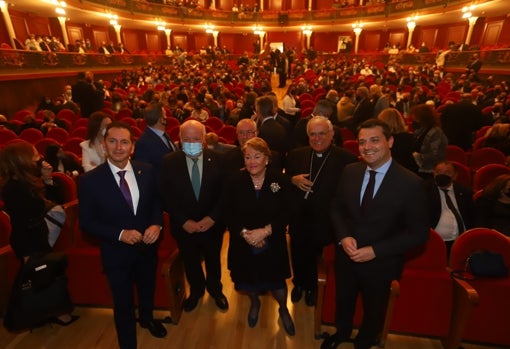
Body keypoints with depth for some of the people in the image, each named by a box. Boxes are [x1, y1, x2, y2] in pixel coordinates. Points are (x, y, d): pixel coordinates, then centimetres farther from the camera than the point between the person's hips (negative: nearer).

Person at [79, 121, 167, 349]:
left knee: (147, 290, 29)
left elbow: (157, 201, 2)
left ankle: (147, 318, 62)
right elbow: (87, 223, -11)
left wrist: (157, 224, -17)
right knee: (123, 304, 15)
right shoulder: (90, 180, -18)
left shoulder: (147, 171, -10)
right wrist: (120, 234, -24)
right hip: (116, 252, -3)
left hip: (147, 247, 3)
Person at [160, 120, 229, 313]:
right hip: (184, 227, 0)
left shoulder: (217, 159, -14)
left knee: (213, 260, 23)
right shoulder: (169, 162, -13)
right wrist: (183, 221, -15)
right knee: (190, 263, 23)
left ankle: (215, 290, 53)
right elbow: (166, 197, -9)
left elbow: (224, 193, -9)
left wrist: (212, 217, -18)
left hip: (212, 224, 0)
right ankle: (196, 291, 53)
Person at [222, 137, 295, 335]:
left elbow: (285, 214, -12)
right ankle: (254, 303, 57)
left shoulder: (280, 180, -11)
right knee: (248, 279, 21)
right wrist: (244, 233, -21)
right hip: (243, 244, 2)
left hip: (272, 245, -1)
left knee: (277, 281, 14)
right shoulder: (235, 181, -9)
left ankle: (283, 309, 48)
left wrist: (265, 231, -22)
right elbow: (229, 214, -8)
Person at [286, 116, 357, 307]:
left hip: (323, 223, -2)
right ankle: (299, 284, 54)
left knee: (312, 256, 20)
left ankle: (310, 286, 52)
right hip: (298, 220, 3)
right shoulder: (296, 155, -3)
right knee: (298, 257, 22)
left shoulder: (347, 159, -15)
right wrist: (293, 180, -14)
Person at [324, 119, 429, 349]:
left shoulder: (410, 183, -21)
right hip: (346, 256, 3)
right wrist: (344, 236, -16)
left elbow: (418, 233, -16)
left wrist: (375, 251, -22)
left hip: (381, 263, -2)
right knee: (343, 301, 28)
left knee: (373, 311, 25)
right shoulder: (349, 172, -10)